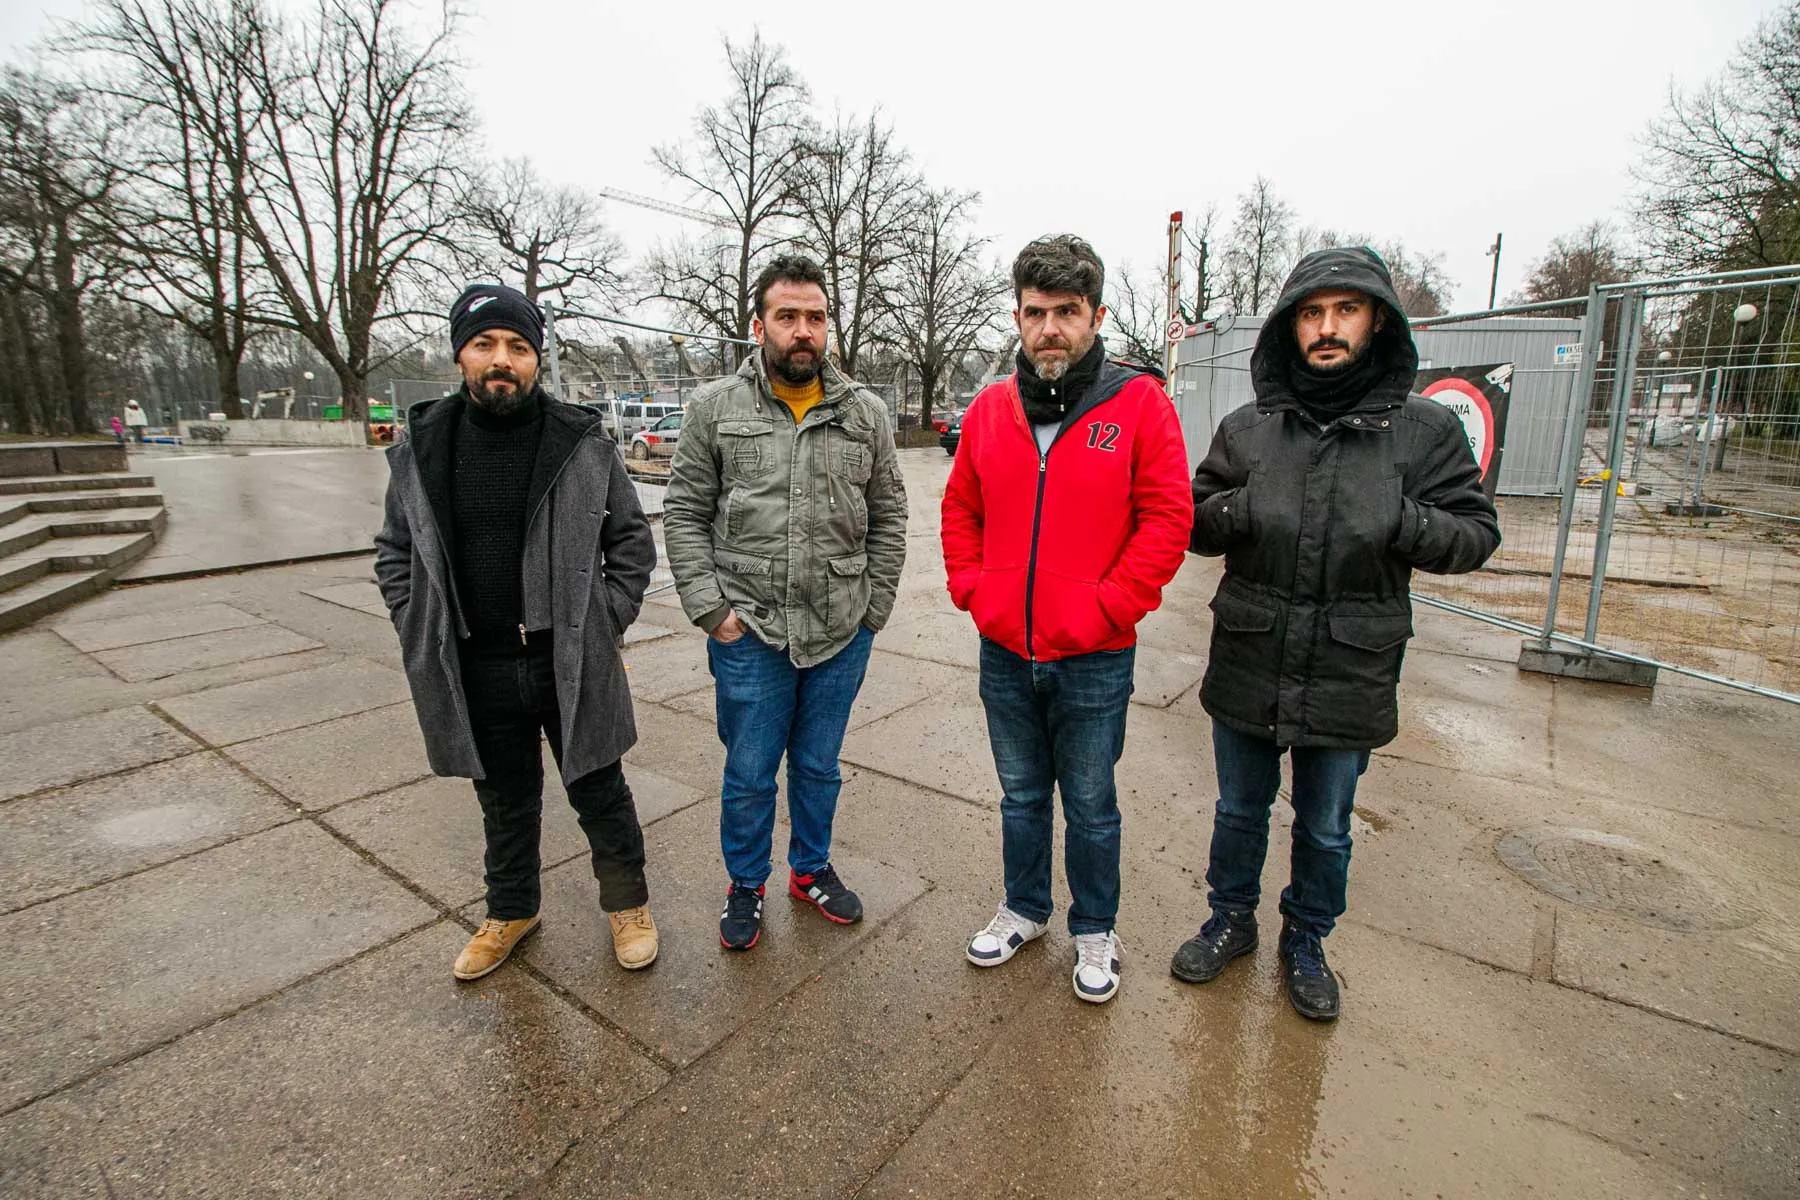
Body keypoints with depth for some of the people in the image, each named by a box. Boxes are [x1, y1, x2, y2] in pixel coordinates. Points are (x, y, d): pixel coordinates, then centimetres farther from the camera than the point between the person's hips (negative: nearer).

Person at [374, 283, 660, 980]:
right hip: (476, 673, 3)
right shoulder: (420, 449, 1)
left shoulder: (584, 444, -6)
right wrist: (423, 636, 2)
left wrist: (603, 624, -6)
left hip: (572, 666, -2)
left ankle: (627, 903, 36)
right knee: (505, 801, 21)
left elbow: (632, 541, 0)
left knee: (599, 793, 13)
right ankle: (511, 910, 44)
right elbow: (394, 554, 11)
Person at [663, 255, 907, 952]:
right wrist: (710, 608, -7)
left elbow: (888, 519, 7)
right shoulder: (715, 408, 0)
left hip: (841, 634, 2)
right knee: (749, 776, 12)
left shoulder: (865, 413, 4)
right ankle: (745, 886, 36)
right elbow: (685, 514, 0)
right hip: (749, 633, -1)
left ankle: (811, 869, 41)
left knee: (819, 766, 18)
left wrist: (873, 609, 2)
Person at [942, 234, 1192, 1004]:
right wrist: (971, 589, 0)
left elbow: (1168, 519, -10)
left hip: (1094, 661, -3)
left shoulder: (1139, 403, -8)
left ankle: (1094, 930, 37)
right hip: (1004, 653, 4)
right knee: (1021, 796, 20)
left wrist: (1106, 608, -15)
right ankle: (1024, 910, 42)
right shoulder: (990, 409, 3)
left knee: (1090, 806, 14)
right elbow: (961, 509, 11)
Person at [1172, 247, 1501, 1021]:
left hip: (1349, 678, -1)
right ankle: (1231, 920, 44)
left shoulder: (1426, 431, -5)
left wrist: (1401, 521, -22)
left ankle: (1306, 941, 44)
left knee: (1325, 831, 19)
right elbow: (1194, 522, 3)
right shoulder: (1247, 429, -1)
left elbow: (1476, 534, -2)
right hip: (1247, 669, 1)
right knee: (1239, 812, 19)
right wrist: (1239, 508, -18)